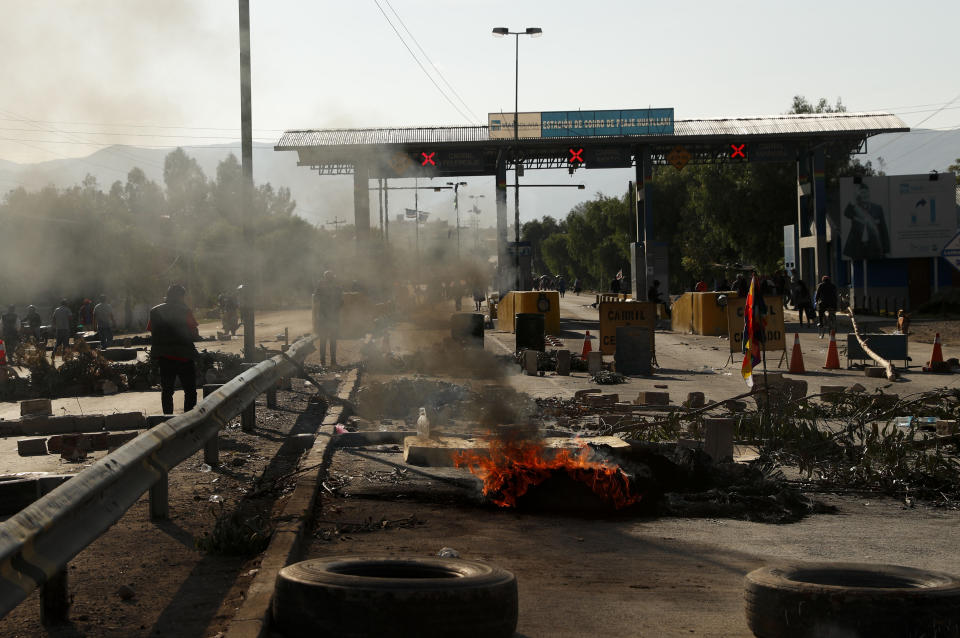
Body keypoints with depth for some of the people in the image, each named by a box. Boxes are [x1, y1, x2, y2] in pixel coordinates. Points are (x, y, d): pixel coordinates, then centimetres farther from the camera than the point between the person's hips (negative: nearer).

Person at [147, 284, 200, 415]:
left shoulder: (155, 311, 4)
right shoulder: (184, 311, -10)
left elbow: (151, 331, 7)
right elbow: (194, 335, -9)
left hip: (163, 357, 4)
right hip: (183, 355, -4)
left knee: (166, 390, 11)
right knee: (190, 390, 5)